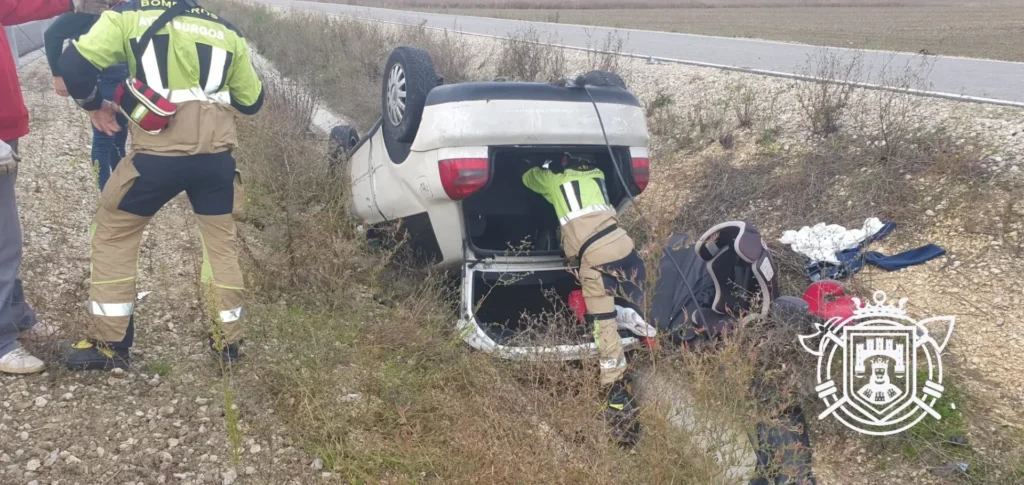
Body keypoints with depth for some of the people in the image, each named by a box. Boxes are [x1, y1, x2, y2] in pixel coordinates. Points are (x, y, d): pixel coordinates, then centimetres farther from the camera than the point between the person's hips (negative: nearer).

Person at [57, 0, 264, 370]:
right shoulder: (226, 30, 15)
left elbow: (73, 64, -6)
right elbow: (251, 101, 20)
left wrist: (93, 104, 12)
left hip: (159, 155, -3)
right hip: (216, 155, 3)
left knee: (113, 234, 16)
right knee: (221, 241, 21)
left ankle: (109, 343, 18)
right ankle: (227, 341, 26)